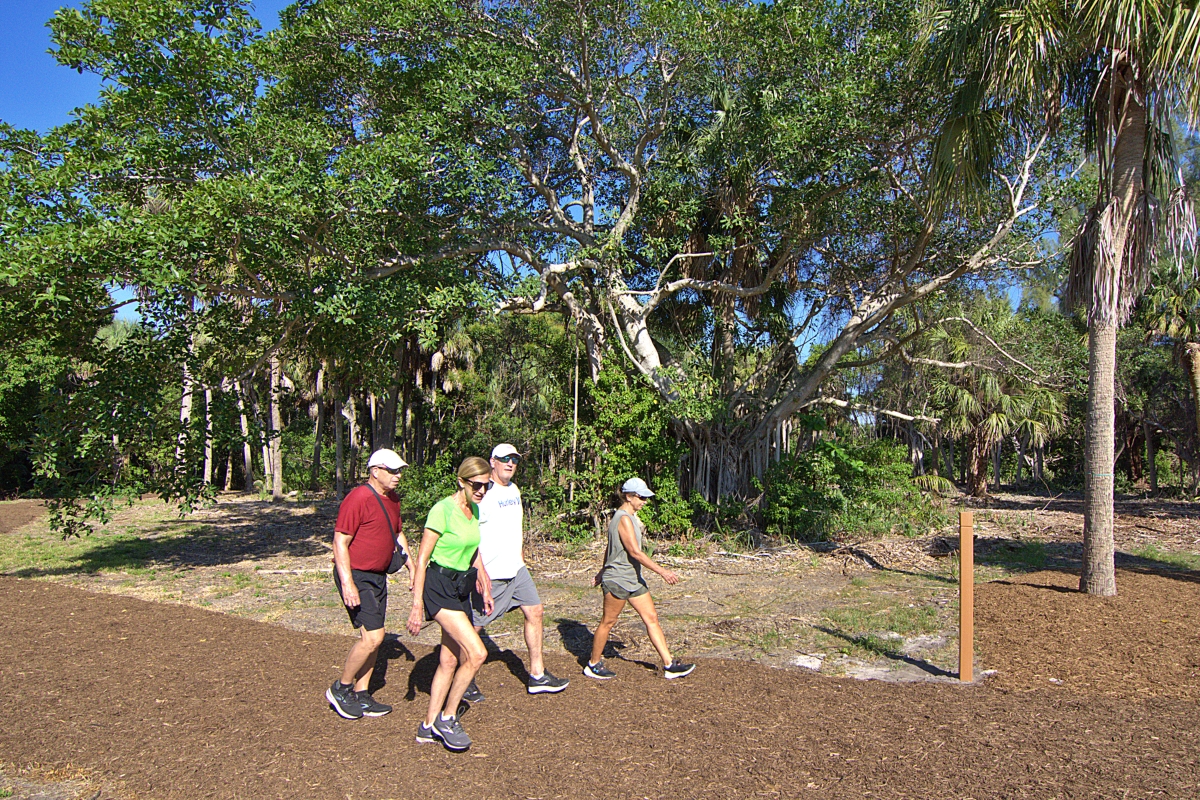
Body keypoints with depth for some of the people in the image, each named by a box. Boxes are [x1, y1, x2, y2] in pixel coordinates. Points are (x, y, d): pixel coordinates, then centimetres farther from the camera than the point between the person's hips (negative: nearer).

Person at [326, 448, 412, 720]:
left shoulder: (392, 499, 10)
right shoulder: (358, 499, -17)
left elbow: (398, 535, 23)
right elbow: (340, 542, -19)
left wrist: (411, 568, 17)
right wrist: (347, 583, -24)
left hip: (378, 577, 9)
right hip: (356, 576, -9)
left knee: (373, 638, 11)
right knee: (373, 636, -13)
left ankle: (360, 696, 22)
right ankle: (341, 688, 7)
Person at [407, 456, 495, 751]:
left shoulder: (474, 509, 7)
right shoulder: (443, 510, -18)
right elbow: (422, 560, -16)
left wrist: (485, 590, 21)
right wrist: (417, 605, -16)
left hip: (461, 588, 8)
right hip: (439, 586, -8)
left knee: (450, 661, 11)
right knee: (477, 653, -15)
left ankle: (430, 726, 24)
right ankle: (446, 718, 1)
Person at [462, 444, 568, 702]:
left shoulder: (514, 490, 12)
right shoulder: (483, 493, -15)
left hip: (516, 569, 9)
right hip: (489, 574, -8)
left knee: (534, 611, 8)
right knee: (475, 625, 0)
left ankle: (537, 676, 17)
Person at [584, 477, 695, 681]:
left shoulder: (631, 517, 13)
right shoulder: (624, 519, -18)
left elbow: (610, 547, 20)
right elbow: (635, 552, -25)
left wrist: (603, 571, 27)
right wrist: (662, 571, -26)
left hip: (634, 579, 10)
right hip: (618, 579, -10)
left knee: (651, 618, 6)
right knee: (608, 622, 4)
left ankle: (669, 664, 8)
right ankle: (593, 665, 19)